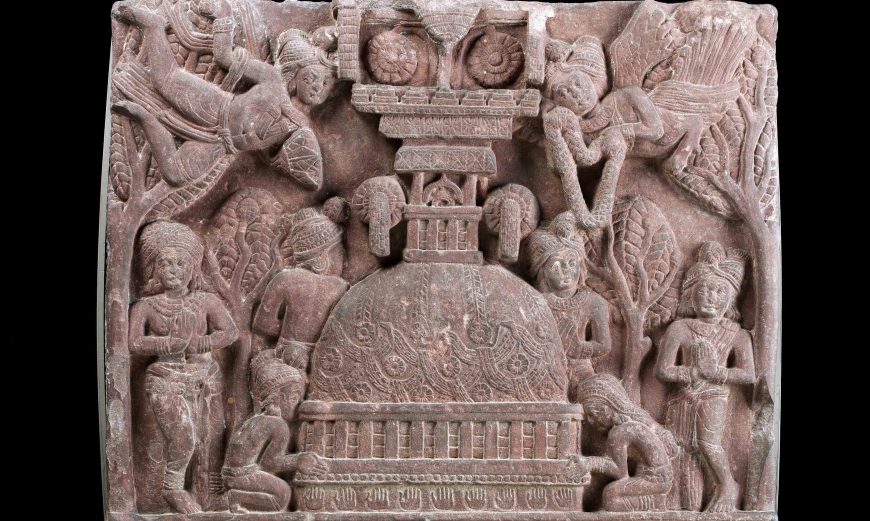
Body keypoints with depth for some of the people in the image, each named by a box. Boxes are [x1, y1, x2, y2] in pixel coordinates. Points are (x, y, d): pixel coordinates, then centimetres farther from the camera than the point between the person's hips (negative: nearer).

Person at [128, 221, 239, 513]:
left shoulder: (206, 302, 8)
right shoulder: (145, 307, 6)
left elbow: (230, 332, -4)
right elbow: (133, 343, -7)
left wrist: (198, 343, -17)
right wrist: (170, 343, -16)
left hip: (205, 377, 3)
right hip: (166, 380, -2)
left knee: (213, 437, -2)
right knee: (182, 437, -20)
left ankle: (213, 490, 14)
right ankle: (173, 488, 3)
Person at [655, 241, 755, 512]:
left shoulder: (736, 334, 7)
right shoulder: (679, 329, 5)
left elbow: (748, 374, -3)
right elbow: (663, 370, -3)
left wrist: (714, 373, -12)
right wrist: (696, 372, -9)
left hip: (714, 398, -2)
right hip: (684, 399, 2)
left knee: (707, 441, -25)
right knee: (686, 454, 1)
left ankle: (727, 485, 0)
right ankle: (691, 510, 10)